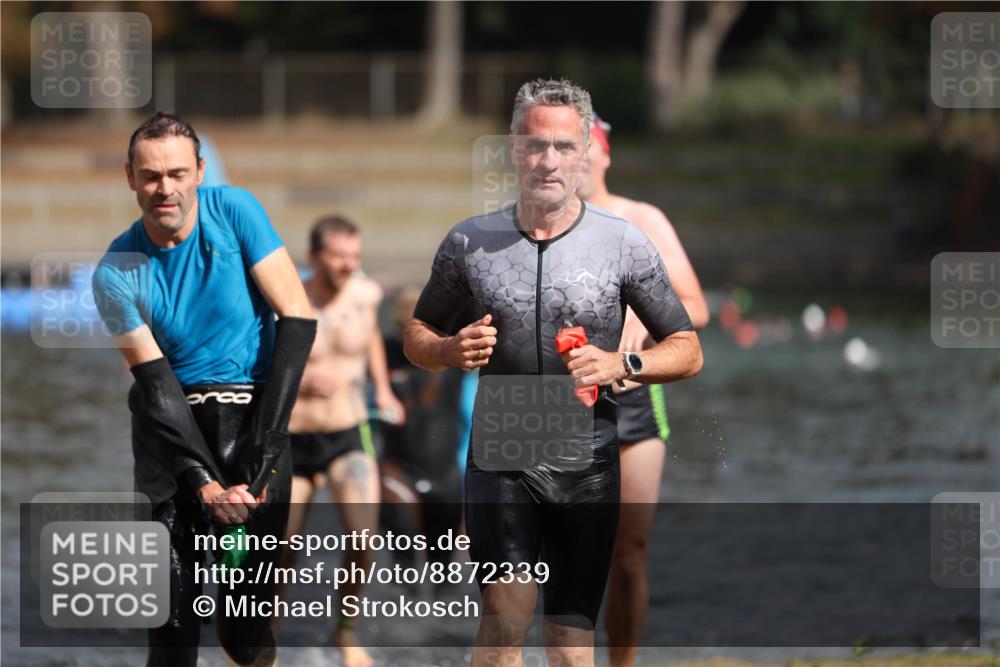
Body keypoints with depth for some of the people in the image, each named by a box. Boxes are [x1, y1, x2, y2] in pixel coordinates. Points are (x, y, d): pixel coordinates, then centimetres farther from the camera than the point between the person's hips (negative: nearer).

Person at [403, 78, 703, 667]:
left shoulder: (623, 243, 0)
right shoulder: (469, 242, 3)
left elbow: (687, 352, 4)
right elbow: (419, 336, 15)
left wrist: (623, 365, -15)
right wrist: (453, 350, -8)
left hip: (588, 468, 0)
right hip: (500, 460, 0)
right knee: (507, 613, -17)